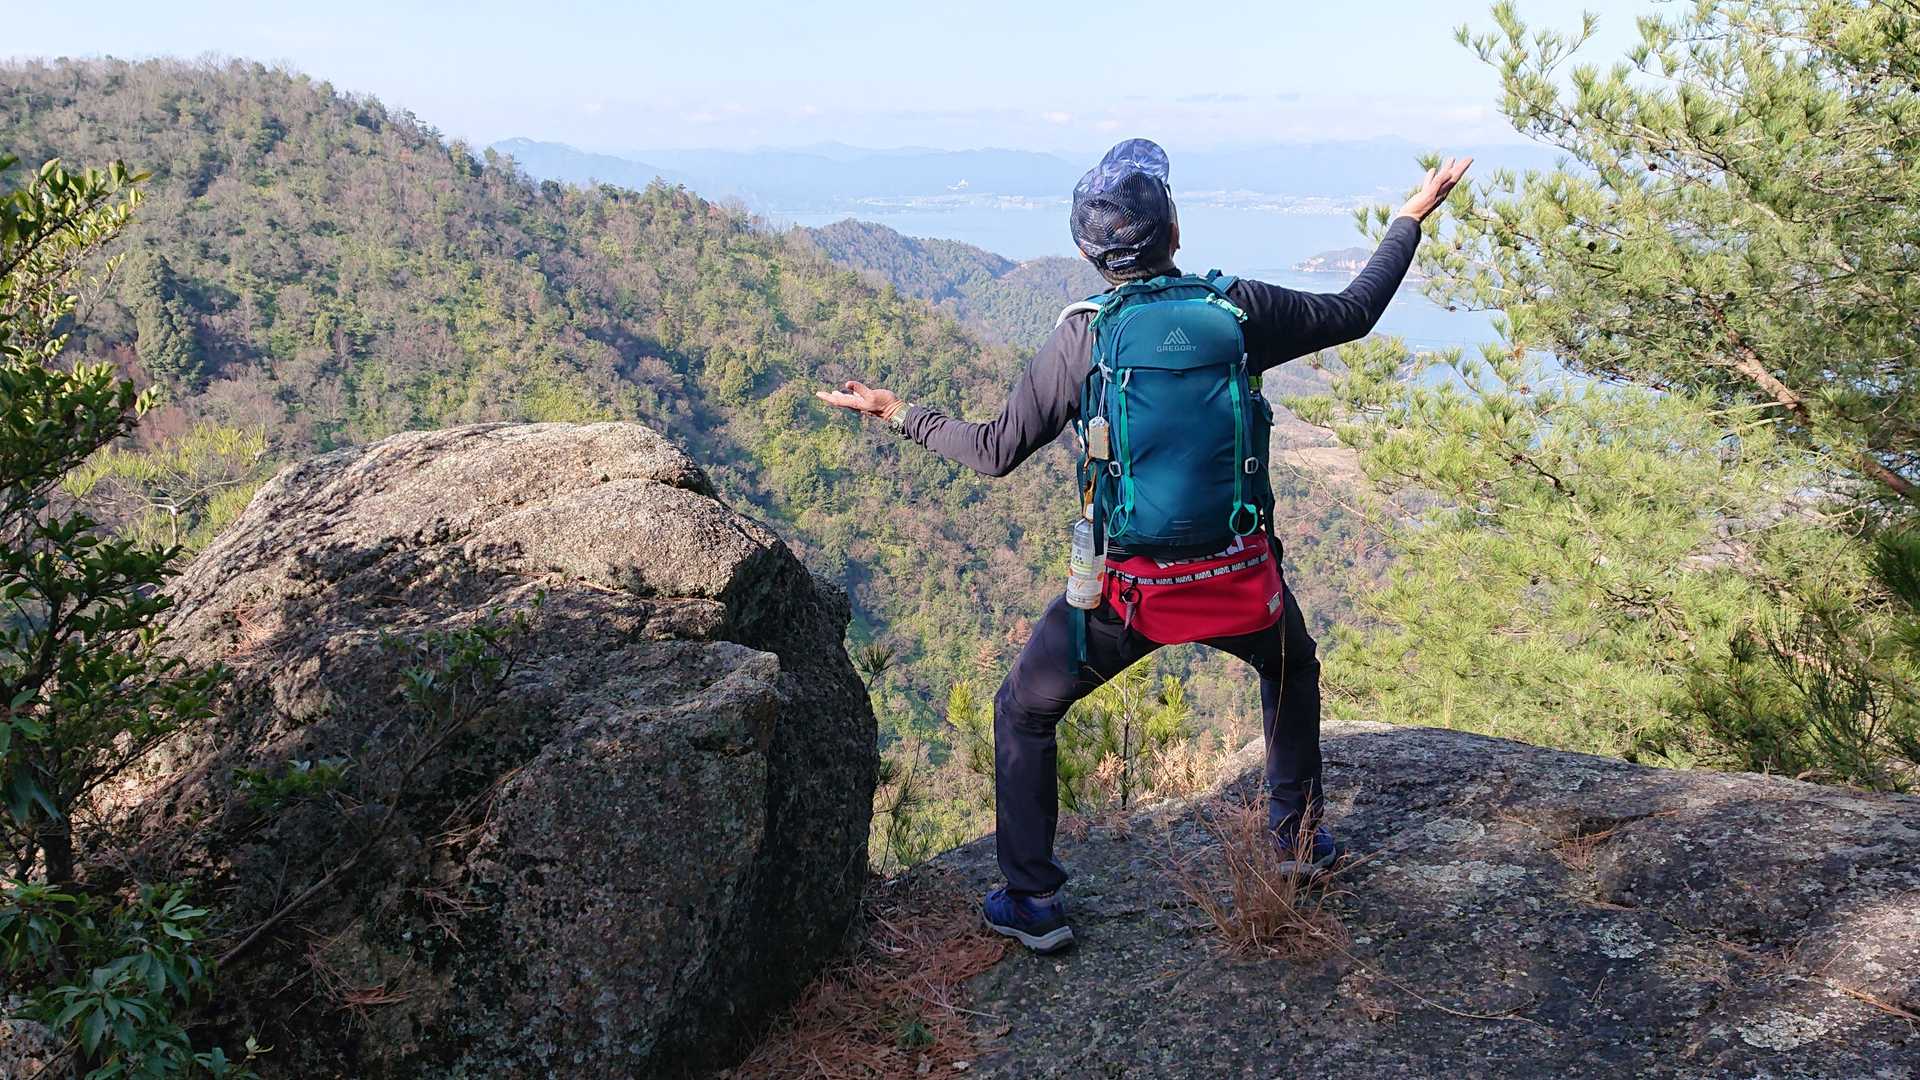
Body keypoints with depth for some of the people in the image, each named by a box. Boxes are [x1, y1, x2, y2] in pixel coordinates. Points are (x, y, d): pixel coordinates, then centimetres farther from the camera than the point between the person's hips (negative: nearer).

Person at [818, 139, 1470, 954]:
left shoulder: (1083, 337, -7)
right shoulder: (1240, 309, -2)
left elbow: (995, 452, -3)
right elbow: (1355, 311, 14)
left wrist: (900, 414, 12)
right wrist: (1411, 218, 28)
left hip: (1132, 589, -2)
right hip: (1242, 578, 3)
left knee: (1023, 713, 18)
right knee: (1292, 671, 36)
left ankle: (1032, 902, 20)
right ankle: (1299, 834, 44)